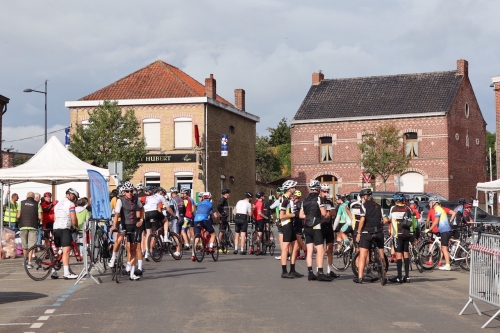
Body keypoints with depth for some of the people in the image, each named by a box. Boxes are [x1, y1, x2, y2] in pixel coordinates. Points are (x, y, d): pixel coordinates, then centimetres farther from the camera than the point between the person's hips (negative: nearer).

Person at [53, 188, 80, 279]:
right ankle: (67, 273, -19)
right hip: (65, 229, -8)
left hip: (56, 228, 8)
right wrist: (76, 227, 10)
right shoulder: (70, 204, -3)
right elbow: (73, 219, -10)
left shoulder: (58, 204, 23)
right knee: (66, 251, -13)